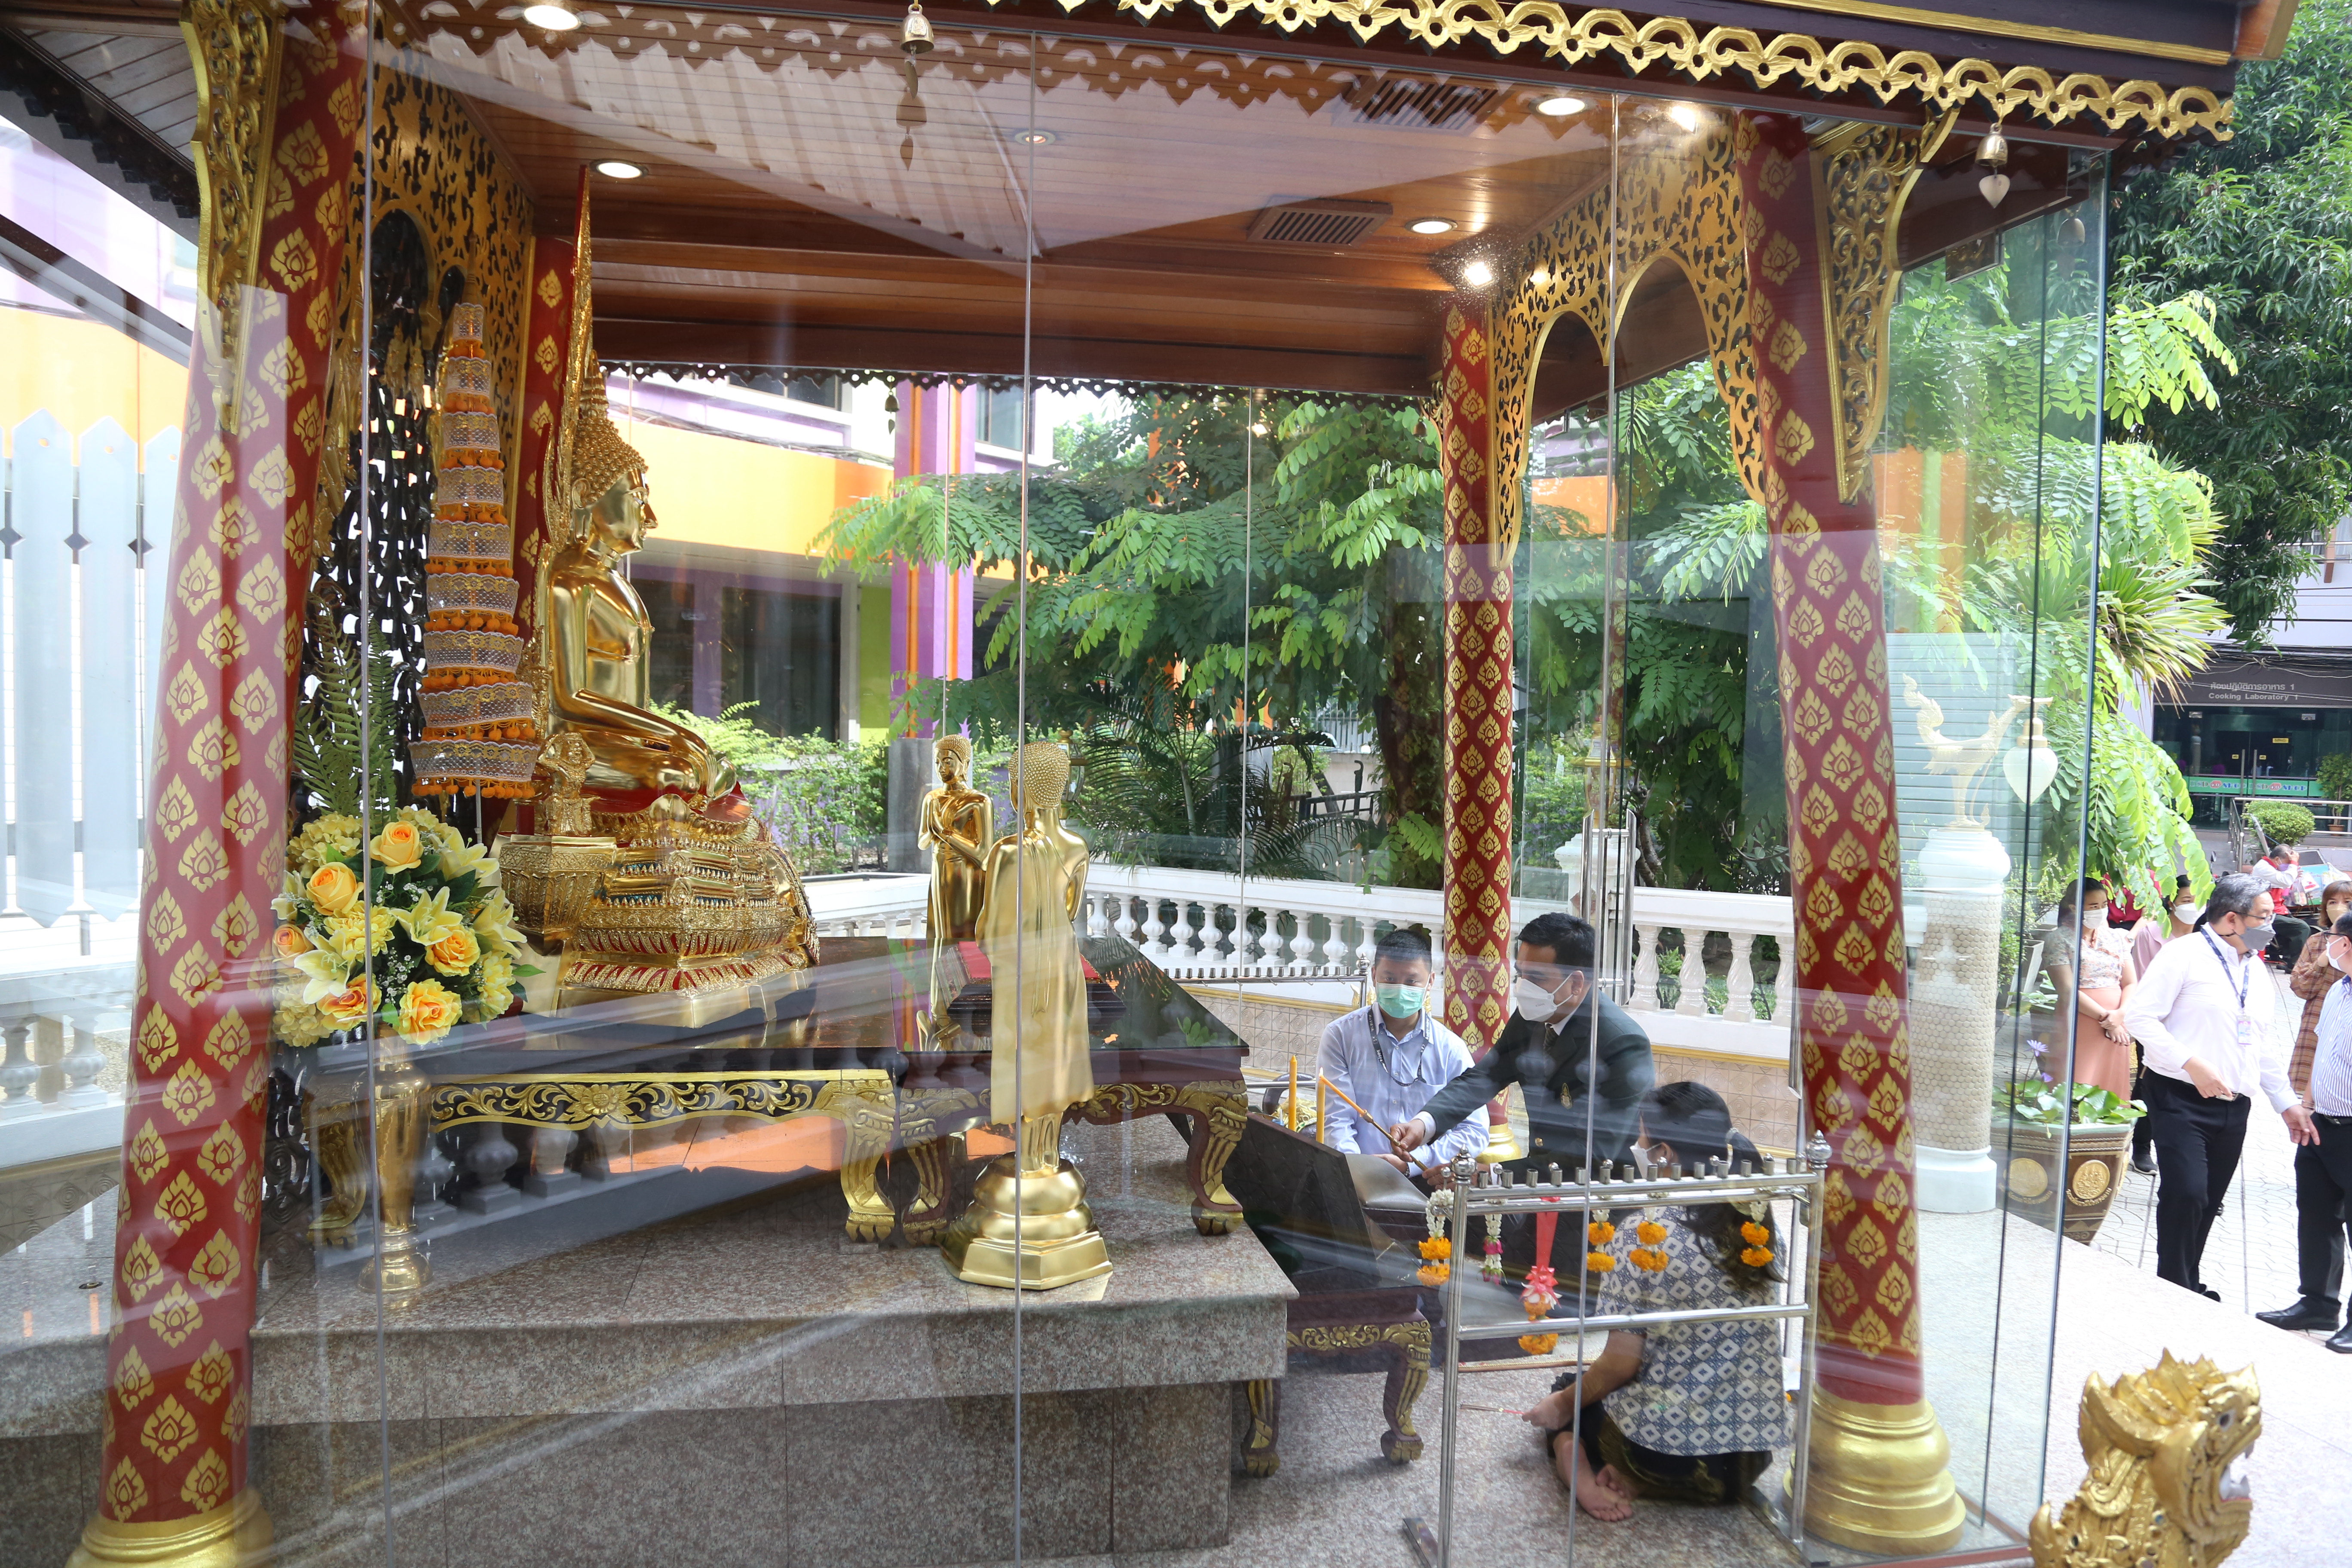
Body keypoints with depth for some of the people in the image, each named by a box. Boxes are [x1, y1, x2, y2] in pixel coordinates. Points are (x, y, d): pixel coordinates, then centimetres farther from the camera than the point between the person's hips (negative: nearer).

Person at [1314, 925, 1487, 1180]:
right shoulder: (1340, 1035, 6)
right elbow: (1335, 1122, 0)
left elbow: (1474, 1132, 6)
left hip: (1425, 1180, 1)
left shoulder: (1452, 1048, 9)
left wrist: (1412, 1163, -9)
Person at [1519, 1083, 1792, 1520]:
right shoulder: (1759, 1225, -2)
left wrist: (1563, 1404, 4)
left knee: (1570, 1389, 27)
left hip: (1668, 1452, -5)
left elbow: (1622, 1363, -15)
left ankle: (1577, 1467, -2)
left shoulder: (1639, 1235, -18)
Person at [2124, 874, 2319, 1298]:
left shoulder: (2257, 971, 16)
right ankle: (2175, 1290, -3)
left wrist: (2287, 1103, 18)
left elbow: (2267, 1046, 23)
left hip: (2234, 1106, 7)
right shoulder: (2185, 954, -8)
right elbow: (2140, 1016, -14)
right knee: (2187, 1192, -15)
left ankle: (2190, 1286, 23)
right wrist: (2192, 1064, -21)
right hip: (2182, 1100, -7)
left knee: (2209, 1202, 10)